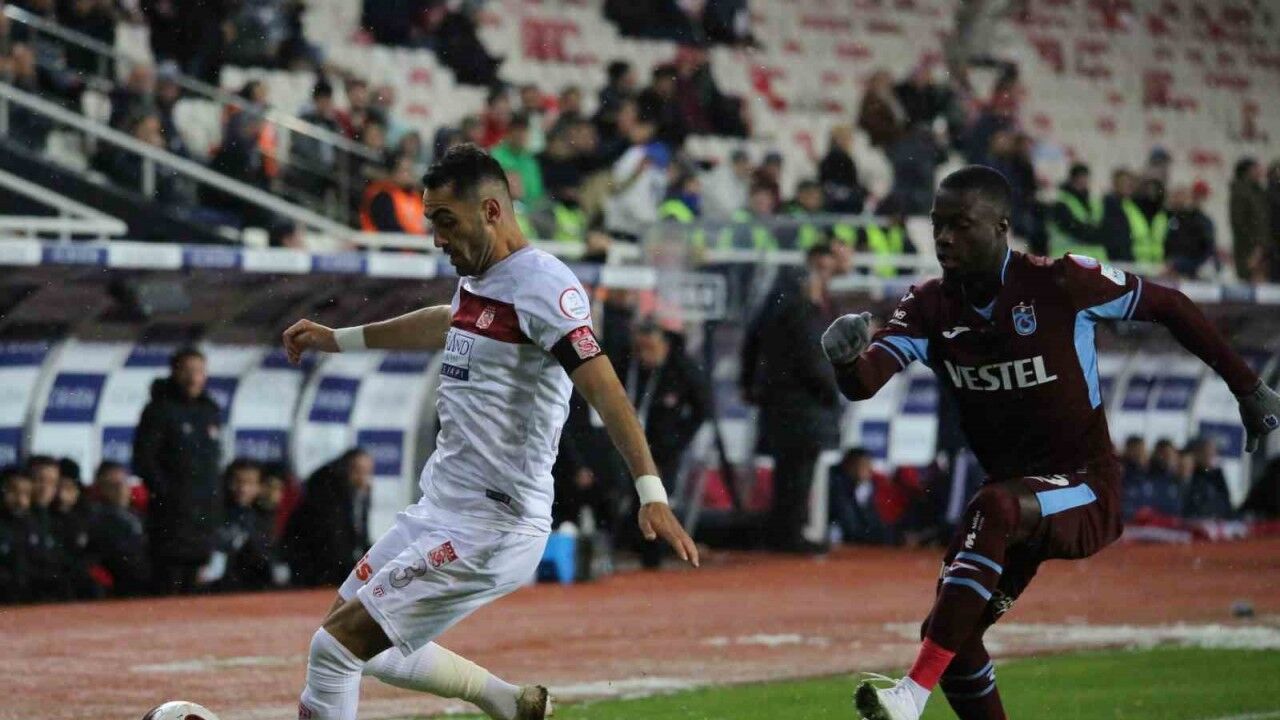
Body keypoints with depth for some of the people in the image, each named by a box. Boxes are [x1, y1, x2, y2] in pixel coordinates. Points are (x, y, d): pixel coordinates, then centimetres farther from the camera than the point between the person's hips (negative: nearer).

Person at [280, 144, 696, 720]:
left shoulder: (542, 285, -17)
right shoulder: (478, 277, 12)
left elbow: (602, 387, -27)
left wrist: (651, 495, -38)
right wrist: (336, 340, 44)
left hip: (491, 529, -10)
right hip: (437, 511, 10)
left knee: (336, 647, -13)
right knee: (354, 636, 19)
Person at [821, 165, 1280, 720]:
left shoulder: (1061, 285, -15)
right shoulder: (930, 307, -2)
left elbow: (1168, 307, -2)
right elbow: (862, 385, -14)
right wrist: (846, 357, -38)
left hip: (1088, 491, -7)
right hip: (1015, 493, 7)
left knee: (994, 508, -35)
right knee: (949, 634, -2)